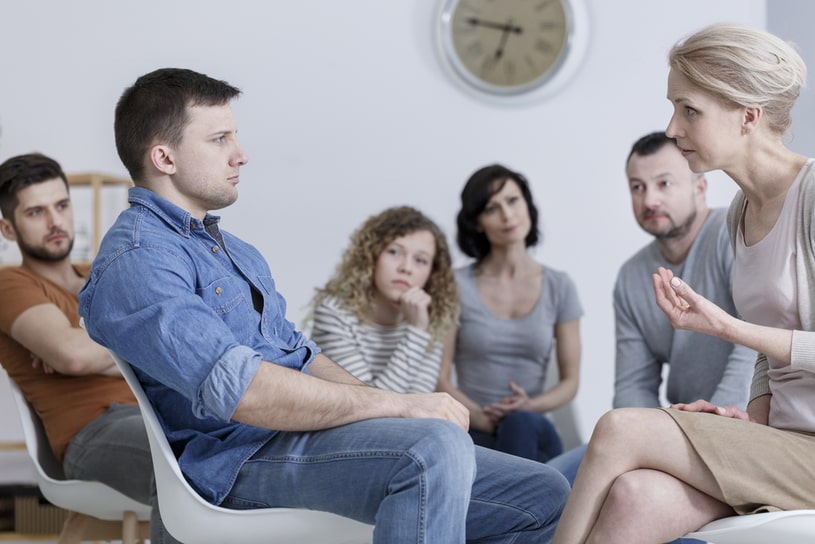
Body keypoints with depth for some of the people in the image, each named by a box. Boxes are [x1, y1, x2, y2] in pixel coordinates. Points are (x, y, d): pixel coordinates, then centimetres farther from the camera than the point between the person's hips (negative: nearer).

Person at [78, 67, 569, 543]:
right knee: (435, 445, -36)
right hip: (244, 456, -10)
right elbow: (239, 389, -23)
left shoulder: (234, 251, 25)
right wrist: (399, 405, -18)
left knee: (546, 496, -1)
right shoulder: (135, 263, -10)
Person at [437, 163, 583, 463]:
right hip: (472, 434, -2)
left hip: (532, 423, 2)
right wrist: (484, 419, -16)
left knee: (521, 423, -37)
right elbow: (440, 379, 1)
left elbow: (570, 380, 10)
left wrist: (529, 407, -11)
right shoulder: (457, 285, 4)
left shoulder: (558, 287, 10)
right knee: (522, 425, -37)